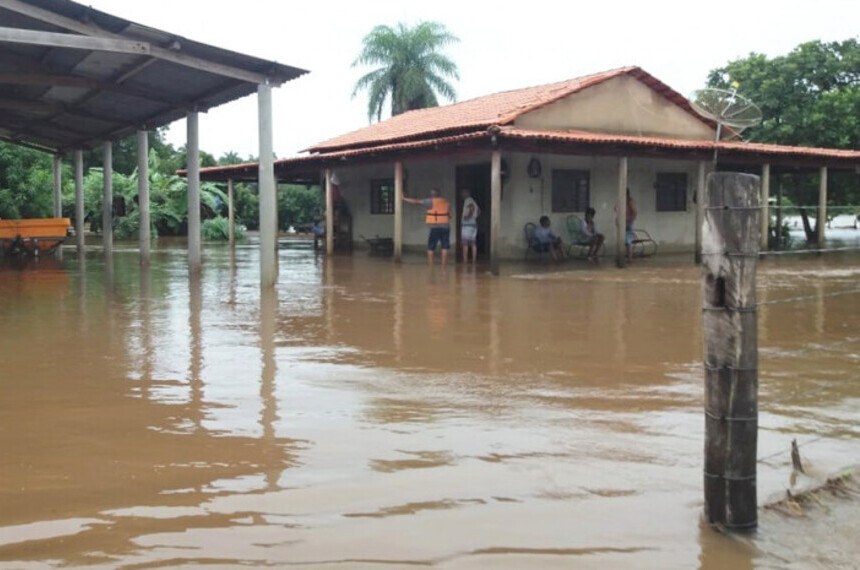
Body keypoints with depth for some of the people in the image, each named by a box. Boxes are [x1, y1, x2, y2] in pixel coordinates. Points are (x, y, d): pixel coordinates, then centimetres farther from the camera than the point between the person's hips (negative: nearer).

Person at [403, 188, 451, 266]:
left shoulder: (431, 201, -4)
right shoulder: (446, 202, 12)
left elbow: (416, 201, -5)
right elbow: (449, 215, 16)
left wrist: (404, 198, 3)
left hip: (435, 228, -5)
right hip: (446, 227, 5)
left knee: (430, 248, 4)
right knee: (445, 248, 6)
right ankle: (443, 265, 5)